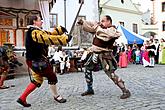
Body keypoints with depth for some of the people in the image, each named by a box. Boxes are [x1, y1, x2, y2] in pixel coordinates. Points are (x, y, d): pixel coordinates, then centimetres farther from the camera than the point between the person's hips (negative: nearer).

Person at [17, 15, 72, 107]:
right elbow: (48, 39, -30)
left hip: (35, 60, 10)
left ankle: (22, 98, 17)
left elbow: (49, 34, 15)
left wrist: (60, 30, 2)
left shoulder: (37, 31, 16)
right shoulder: (35, 32, -18)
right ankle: (56, 96, 21)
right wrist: (65, 38, -29)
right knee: (52, 77, 3)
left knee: (37, 81, 16)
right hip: (38, 61, -10)